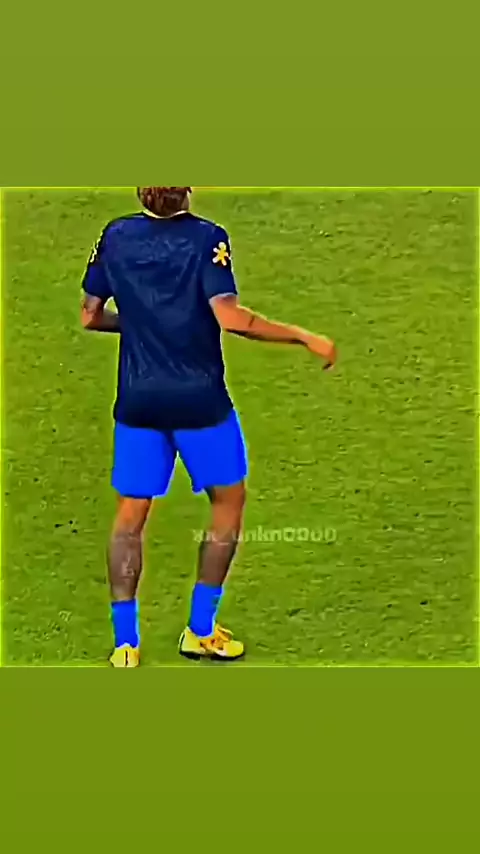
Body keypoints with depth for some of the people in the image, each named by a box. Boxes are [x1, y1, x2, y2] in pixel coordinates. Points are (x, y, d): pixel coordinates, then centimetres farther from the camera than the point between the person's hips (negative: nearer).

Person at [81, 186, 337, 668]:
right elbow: (230, 317, -22)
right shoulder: (206, 238, -12)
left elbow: (90, 316, 7)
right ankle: (200, 633, 19)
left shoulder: (116, 236, 1)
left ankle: (125, 644, 8)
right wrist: (304, 338, -15)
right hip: (200, 399, -3)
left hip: (138, 401, 4)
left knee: (130, 516, 12)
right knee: (228, 502, 16)